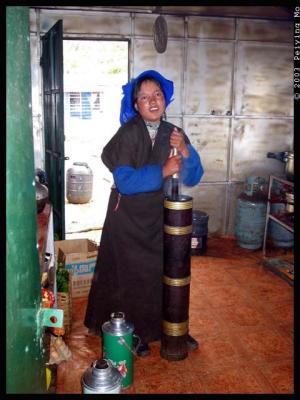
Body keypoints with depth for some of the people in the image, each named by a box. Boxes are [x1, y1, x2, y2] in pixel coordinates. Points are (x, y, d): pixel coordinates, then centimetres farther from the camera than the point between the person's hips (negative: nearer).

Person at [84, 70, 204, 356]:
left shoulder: (174, 134, -1)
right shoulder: (128, 134, -15)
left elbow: (192, 178, -2)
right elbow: (125, 181, -23)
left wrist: (185, 150, -19)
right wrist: (162, 171, -22)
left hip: (160, 217, 4)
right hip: (128, 218, -4)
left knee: (166, 272, 13)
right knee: (132, 274, 7)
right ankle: (134, 333, 28)